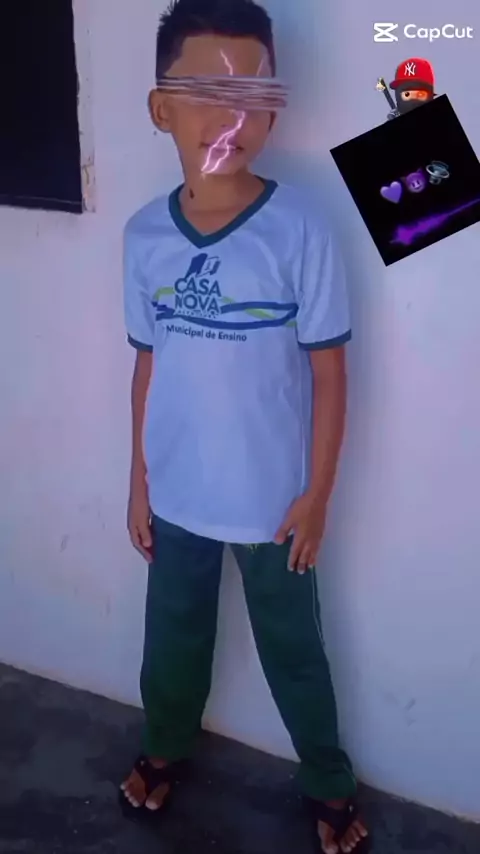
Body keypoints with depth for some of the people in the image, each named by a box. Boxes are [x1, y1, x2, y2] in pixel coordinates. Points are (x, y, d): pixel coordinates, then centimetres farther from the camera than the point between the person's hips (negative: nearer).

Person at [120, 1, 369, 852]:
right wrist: (138, 480, 7)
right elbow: (149, 364, 3)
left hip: (272, 500, -3)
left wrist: (316, 495, -9)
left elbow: (327, 370, -11)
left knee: (294, 653, 16)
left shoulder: (299, 229, -17)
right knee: (172, 638, 23)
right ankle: (166, 748, 52)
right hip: (177, 494, 3)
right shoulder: (144, 235, -6)